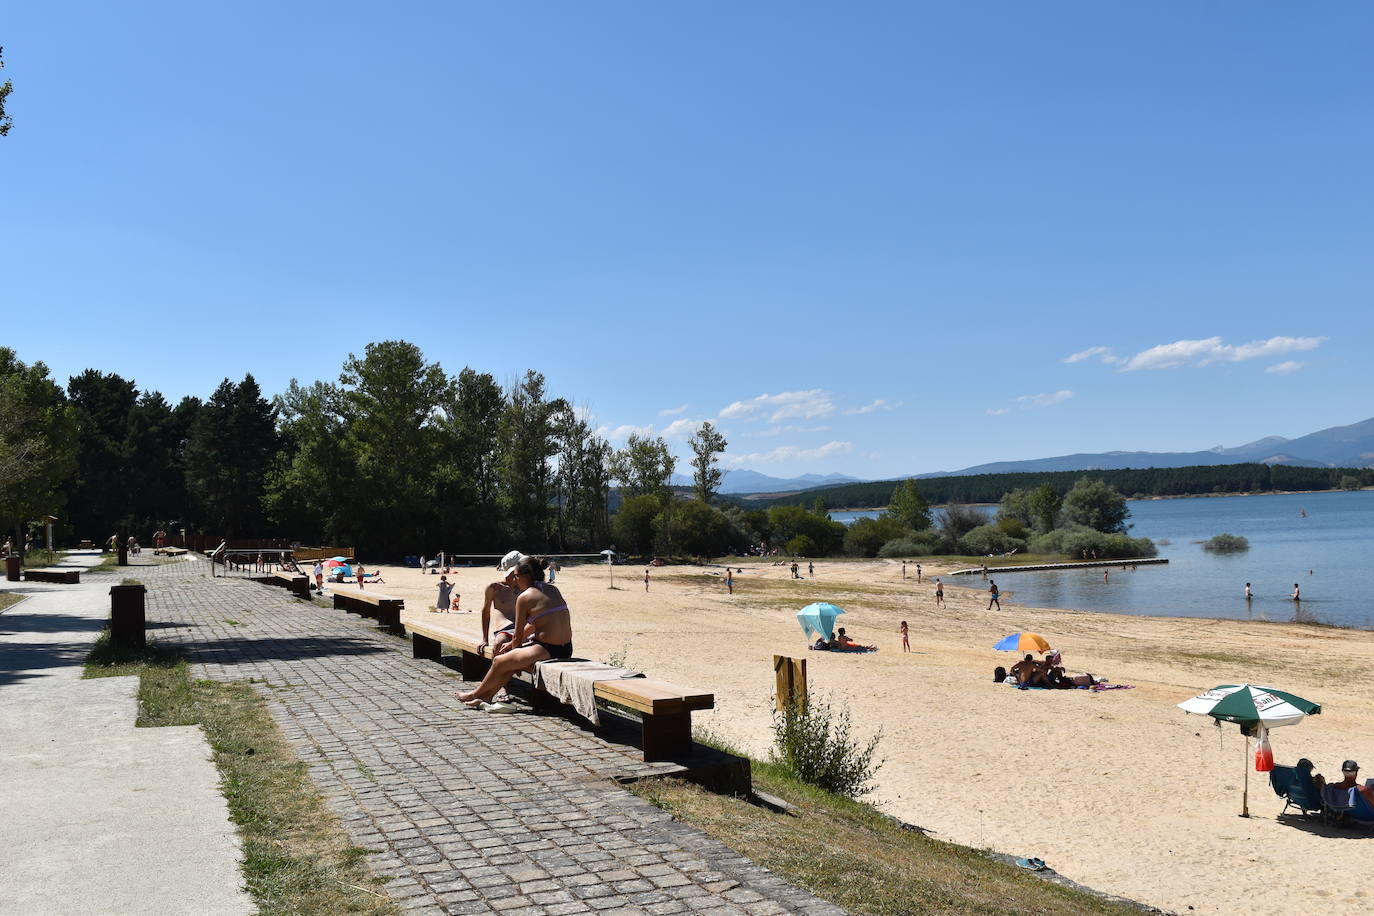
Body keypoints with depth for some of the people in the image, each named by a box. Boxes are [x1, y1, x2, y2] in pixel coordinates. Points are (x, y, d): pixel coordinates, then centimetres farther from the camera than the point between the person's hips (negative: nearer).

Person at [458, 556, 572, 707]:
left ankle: (476, 694, 31)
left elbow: (519, 633, -1)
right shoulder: (553, 590, 13)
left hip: (546, 649, -8)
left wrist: (514, 648, 18)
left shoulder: (524, 597, -9)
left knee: (499, 661, 11)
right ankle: (487, 696, 31)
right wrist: (513, 644, 27)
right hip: (566, 649, 8)